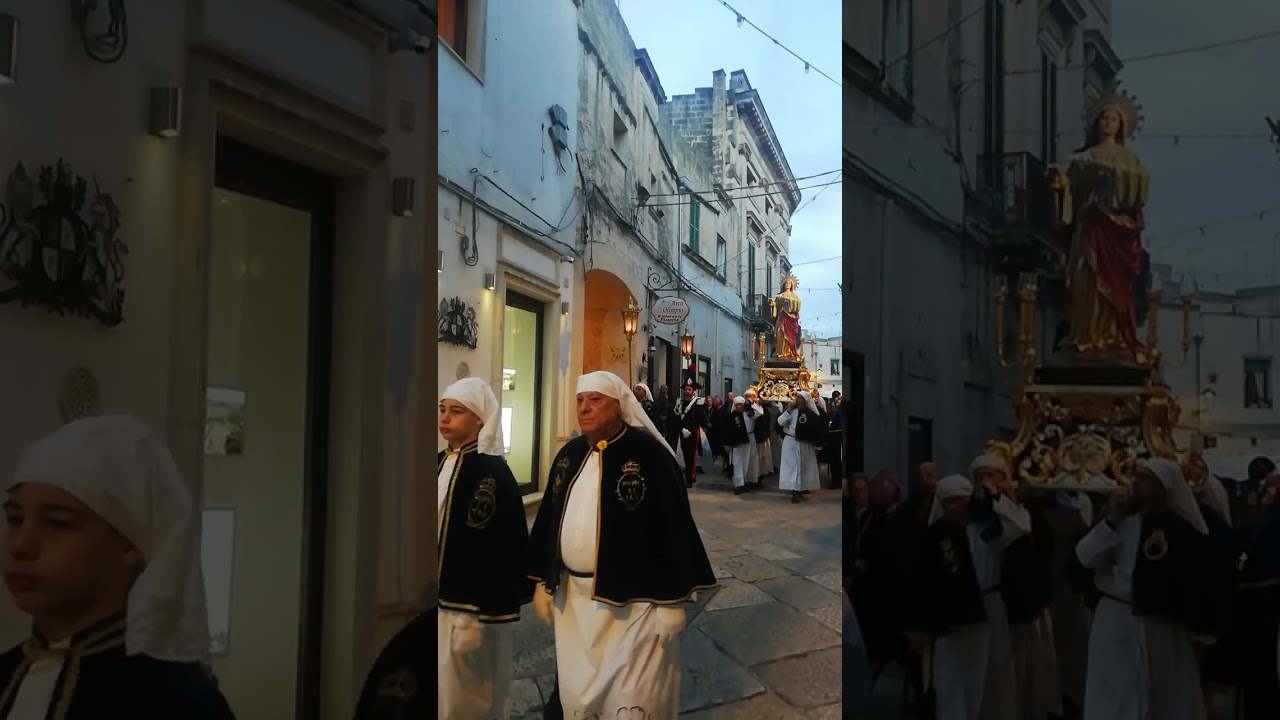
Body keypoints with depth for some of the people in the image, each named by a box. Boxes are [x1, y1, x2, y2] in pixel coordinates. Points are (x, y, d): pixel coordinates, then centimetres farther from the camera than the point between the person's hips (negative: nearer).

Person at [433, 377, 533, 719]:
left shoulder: (491, 471, -15)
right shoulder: (442, 462, 9)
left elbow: (492, 546, -18)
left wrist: (479, 615, -20)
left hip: (469, 606, -7)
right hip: (443, 600, 8)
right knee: (444, 691, 15)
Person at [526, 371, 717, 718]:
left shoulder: (648, 453, -13)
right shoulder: (569, 455, 7)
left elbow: (675, 525, -14)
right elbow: (549, 520, 14)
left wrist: (672, 600, -15)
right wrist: (544, 582, 15)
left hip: (634, 599, -6)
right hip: (573, 598, 6)